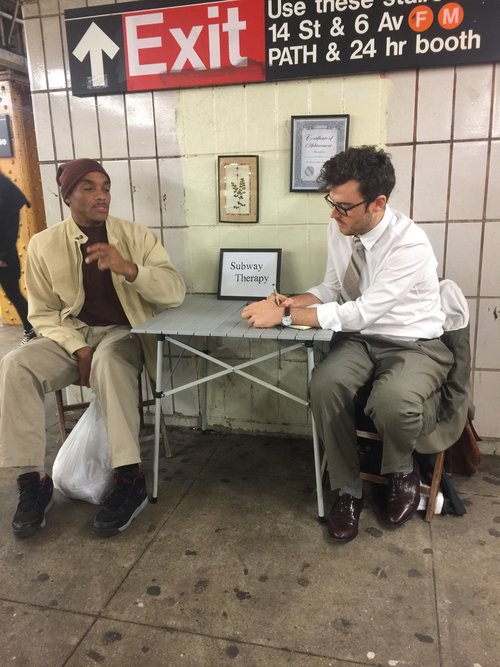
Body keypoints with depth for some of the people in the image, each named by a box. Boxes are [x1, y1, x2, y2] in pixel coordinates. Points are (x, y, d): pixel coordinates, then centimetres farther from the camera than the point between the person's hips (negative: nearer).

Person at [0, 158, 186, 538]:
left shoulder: (138, 236, -2)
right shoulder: (44, 244, 0)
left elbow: (176, 293, -10)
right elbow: (42, 312, 3)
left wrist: (128, 268, -27)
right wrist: (78, 348, -16)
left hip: (125, 334, -2)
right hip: (71, 335, 2)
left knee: (108, 360, -37)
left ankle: (130, 480, -30)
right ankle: (33, 479, -14)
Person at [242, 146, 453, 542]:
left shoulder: (410, 245, -26)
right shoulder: (339, 230, -4)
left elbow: (360, 313, -30)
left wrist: (285, 316, -27)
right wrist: (292, 302, -12)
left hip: (415, 346, -5)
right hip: (361, 338, 5)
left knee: (392, 401, -36)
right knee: (325, 385, -26)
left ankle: (401, 472, 2)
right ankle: (348, 488, -3)